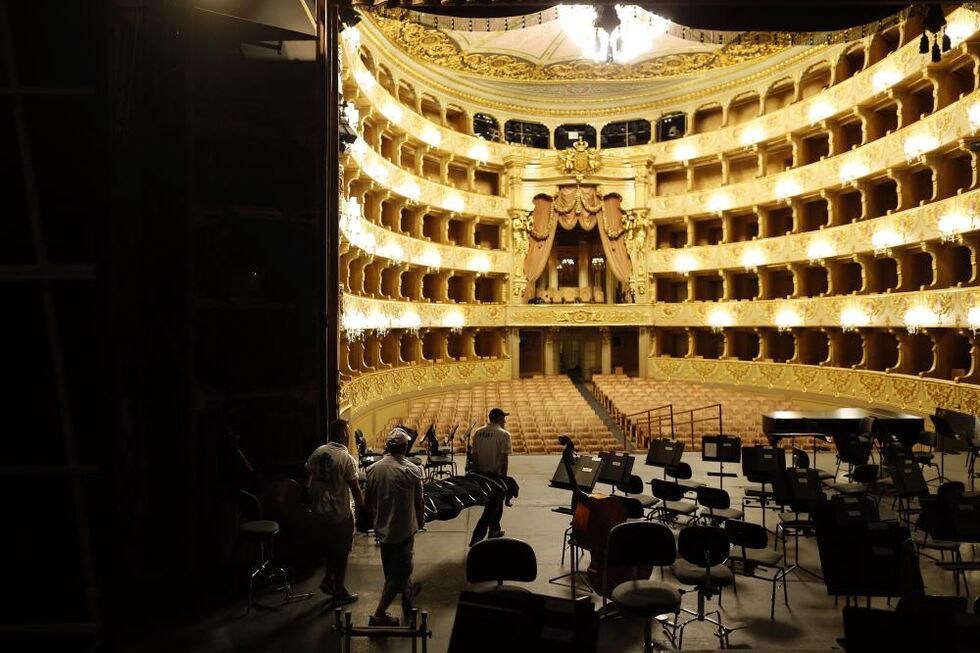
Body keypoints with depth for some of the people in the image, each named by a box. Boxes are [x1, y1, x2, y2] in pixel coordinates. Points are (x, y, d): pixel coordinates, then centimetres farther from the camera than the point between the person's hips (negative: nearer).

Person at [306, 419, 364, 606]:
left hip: (319, 510, 6)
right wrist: (363, 508, -3)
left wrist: (309, 502, 19)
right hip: (340, 513, -6)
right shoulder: (347, 459, -19)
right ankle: (339, 593, 18)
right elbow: (355, 489, -17)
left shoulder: (317, 452, -1)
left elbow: (306, 476, 6)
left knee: (331, 546, 26)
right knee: (342, 552, 8)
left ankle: (328, 580, 30)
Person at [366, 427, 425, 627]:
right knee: (398, 572, 6)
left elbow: (369, 501, 4)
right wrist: (421, 520, 11)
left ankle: (407, 592, 48)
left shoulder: (373, 469, -7)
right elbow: (419, 501, -8)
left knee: (393, 567, 26)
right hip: (403, 528, -5)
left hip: (382, 527, 6)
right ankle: (379, 615, 6)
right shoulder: (412, 470, -18)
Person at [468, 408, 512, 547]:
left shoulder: (478, 433, 4)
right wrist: (504, 477, -8)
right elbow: (504, 458, -16)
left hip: (481, 473, 7)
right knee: (491, 507, 1)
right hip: (495, 474, -6)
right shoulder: (503, 434, -13)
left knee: (495, 503, 25)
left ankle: (494, 531, 37)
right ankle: (476, 539, -5)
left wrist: (476, 473, 13)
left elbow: (474, 455, 5)